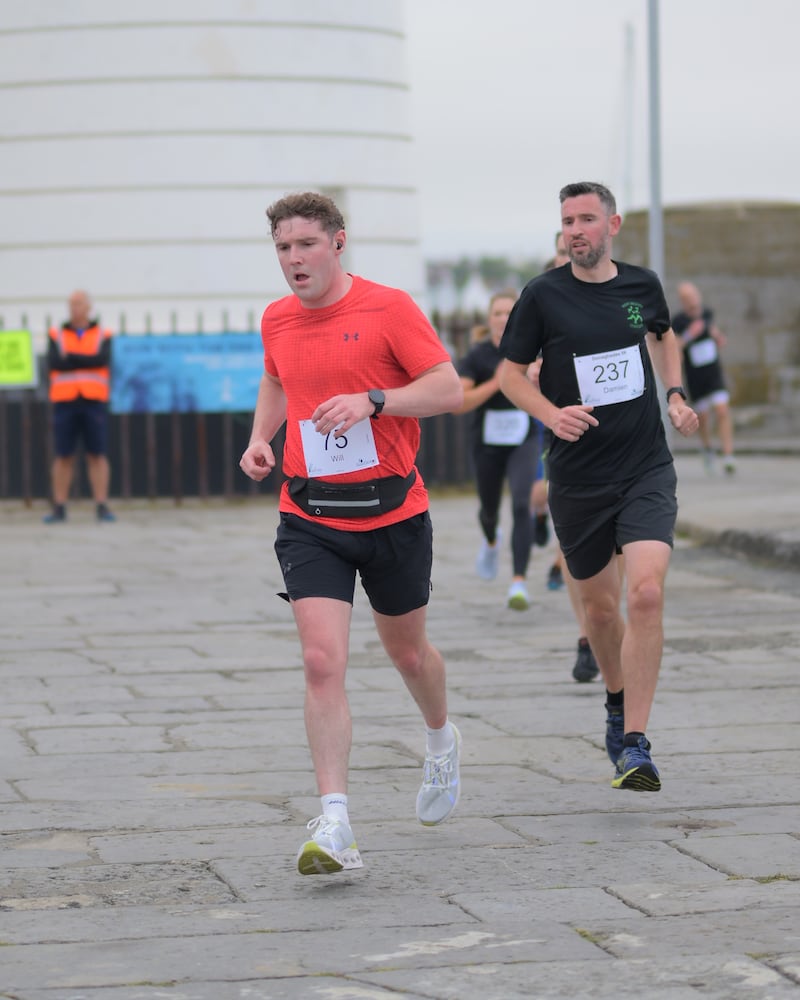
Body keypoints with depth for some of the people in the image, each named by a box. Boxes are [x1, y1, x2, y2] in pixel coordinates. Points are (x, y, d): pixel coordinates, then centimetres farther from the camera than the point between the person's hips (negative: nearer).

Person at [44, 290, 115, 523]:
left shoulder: (102, 336, 10)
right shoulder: (57, 336, 11)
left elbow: (102, 360, -10)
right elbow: (53, 362, -6)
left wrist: (70, 357, -7)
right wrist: (86, 361, -5)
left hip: (94, 402, -1)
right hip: (64, 402, 1)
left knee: (97, 455, -3)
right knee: (63, 456, 0)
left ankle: (102, 508, -3)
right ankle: (59, 509, 3)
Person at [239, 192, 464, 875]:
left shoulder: (389, 307, -10)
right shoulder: (277, 320, 5)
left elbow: (449, 389, -12)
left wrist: (371, 399, -25)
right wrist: (261, 437, 8)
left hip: (393, 515, -2)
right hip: (310, 521, 2)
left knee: (407, 651, 16)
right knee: (322, 662, -14)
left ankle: (442, 741, 51)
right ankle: (335, 828, -17)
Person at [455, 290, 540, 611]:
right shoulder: (476, 356, -10)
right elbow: (458, 403, -19)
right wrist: (495, 384, -25)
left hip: (524, 440, 0)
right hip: (487, 442, 0)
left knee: (522, 504, -21)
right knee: (489, 509, 19)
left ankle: (519, 582, -23)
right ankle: (491, 541, 58)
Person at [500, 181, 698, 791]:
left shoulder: (643, 285, 3)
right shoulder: (544, 295, -4)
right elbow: (511, 375, 3)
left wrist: (676, 393, 11)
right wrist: (552, 414, -15)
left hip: (647, 468, 0)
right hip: (578, 478, 0)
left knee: (647, 593, -18)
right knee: (601, 605, 10)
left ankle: (635, 745, -16)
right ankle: (618, 700, 41)